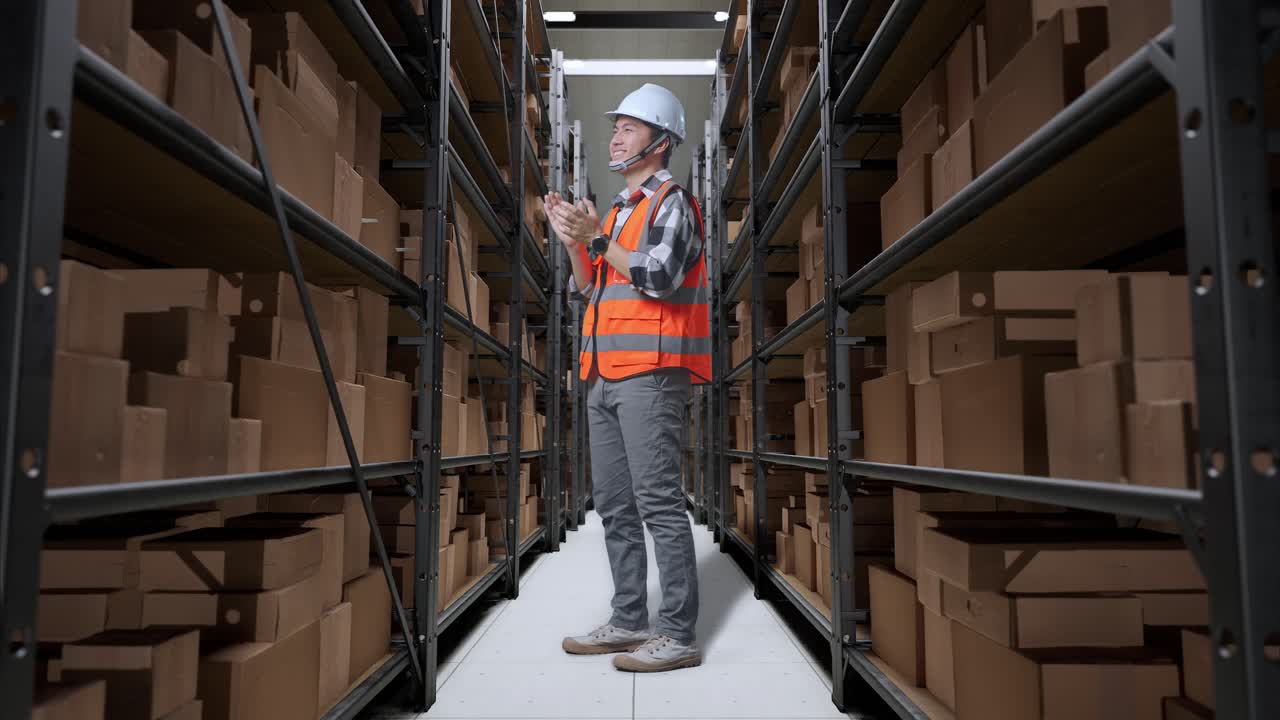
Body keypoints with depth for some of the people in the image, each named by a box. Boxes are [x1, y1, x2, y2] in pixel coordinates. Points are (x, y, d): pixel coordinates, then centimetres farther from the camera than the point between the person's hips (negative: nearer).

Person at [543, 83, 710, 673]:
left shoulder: (671, 203, -2)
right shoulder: (619, 209, 23)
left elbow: (658, 277, -17)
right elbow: (589, 291, 19)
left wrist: (596, 235, -13)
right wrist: (573, 241, 4)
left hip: (651, 372, -9)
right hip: (606, 375, 9)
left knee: (659, 502, -9)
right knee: (614, 506, 10)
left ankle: (678, 635, -1)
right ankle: (629, 621, 20)